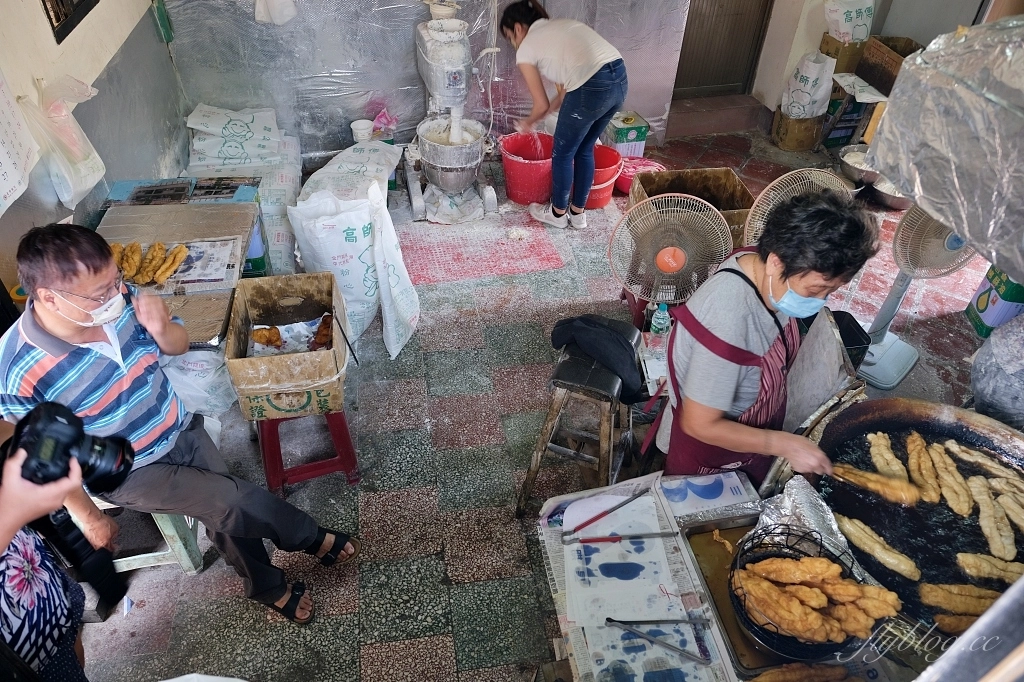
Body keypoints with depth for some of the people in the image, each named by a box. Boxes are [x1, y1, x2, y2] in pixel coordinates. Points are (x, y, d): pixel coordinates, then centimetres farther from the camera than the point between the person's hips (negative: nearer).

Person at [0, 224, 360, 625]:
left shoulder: (117, 300, -18)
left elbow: (179, 345, -1)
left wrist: (161, 330, -25)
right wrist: (88, 516, -4)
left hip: (181, 429, 4)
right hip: (129, 472, -4)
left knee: (226, 514, 6)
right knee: (231, 502, -15)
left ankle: (268, 587, 34)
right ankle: (313, 539, 14)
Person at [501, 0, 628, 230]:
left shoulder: (526, 49, 7)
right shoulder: (560, 26, 28)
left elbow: (542, 105, 11)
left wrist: (527, 123, 32)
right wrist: (537, 118, 35)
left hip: (593, 88, -8)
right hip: (620, 79, 8)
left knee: (563, 154, 15)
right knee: (585, 150, 25)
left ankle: (558, 212, 33)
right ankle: (578, 212, 37)